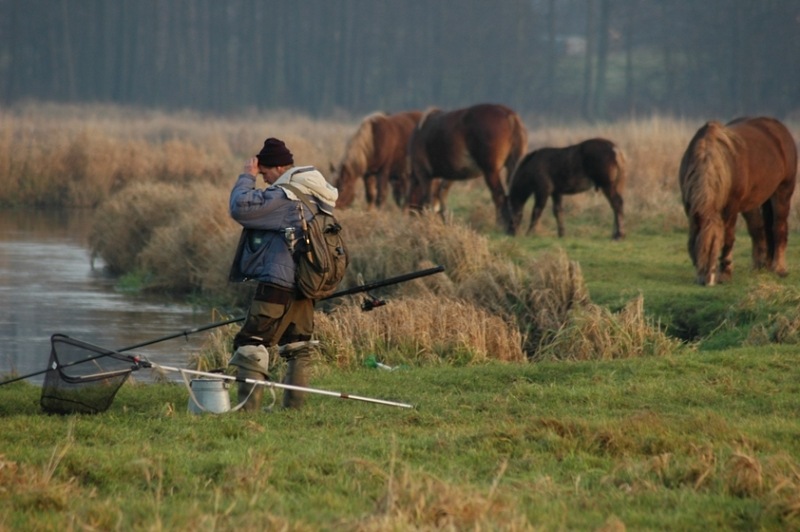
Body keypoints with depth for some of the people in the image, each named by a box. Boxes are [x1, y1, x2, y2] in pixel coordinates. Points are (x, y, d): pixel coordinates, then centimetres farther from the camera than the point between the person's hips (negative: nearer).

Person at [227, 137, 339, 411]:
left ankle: (248, 403, -13)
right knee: (298, 345, 16)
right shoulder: (314, 195, 12)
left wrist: (247, 177, -9)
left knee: (251, 342, -7)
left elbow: (240, 208, -21)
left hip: (278, 283, -9)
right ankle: (295, 401, 17)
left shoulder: (282, 196, -17)